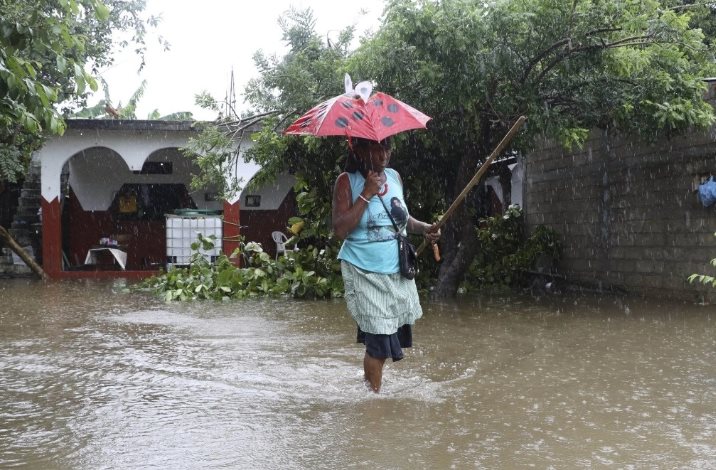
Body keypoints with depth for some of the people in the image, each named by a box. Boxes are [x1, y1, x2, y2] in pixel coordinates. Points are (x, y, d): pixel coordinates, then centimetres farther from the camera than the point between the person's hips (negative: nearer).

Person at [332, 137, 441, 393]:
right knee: (379, 339, -6)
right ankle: (374, 393, 11)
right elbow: (340, 229, -18)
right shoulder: (347, 181, -8)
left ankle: (369, 382, 29)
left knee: (394, 332, 9)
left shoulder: (394, 176, 7)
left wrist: (424, 227, 3)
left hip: (398, 271, 6)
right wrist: (367, 194, -20)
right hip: (365, 273, -6)